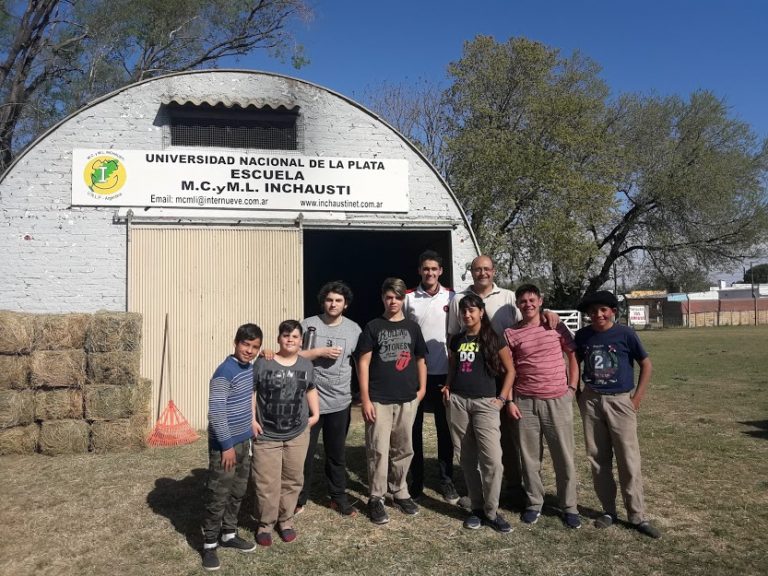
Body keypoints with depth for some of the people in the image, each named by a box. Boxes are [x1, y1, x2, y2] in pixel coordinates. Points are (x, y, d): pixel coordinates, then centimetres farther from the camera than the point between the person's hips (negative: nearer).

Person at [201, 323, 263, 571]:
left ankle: (228, 534, 33)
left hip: (244, 441, 8)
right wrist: (227, 445, -20)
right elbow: (216, 412, -23)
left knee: (237, 492, 18)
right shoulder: (225, 372, -21)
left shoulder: (250, 368, 5)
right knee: (217, 496, 3)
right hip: (225, 444, -8)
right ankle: (210, 544, 17)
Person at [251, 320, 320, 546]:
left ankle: (286, 520, 31)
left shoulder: (306, 364, 5)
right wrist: (252, 419, -12)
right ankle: (265, 524, 21)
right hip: (266, 436, -3)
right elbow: (251, 392, -5)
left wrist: (315, 413, 10)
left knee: (292, 480, 12)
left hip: (297, 434, 4)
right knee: (267, 483, 2)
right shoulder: (263, 363, -9)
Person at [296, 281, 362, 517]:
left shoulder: (353, 329, 3)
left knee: (336, 453, 15)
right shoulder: (308, 324, -4)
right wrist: (320, 351, -16)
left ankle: (338, 497, 30)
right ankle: (299, 498, 25)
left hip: (340, 402, 2)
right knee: (305, 451, 8)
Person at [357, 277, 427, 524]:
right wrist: (365, 399, -9)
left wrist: (422, 388, 4)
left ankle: (400, 493, 28)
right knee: (378, 451, -1)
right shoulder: (373, 327, 0)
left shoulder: (412, 327, 9)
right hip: (379, 400, -3)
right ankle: (376, 498, 12)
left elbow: (420, 360, 16)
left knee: (403, 450, 13)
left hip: (407, 399, 3)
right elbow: (363, 363, -4)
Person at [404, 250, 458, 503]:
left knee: (445, 427, 8)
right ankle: (416, 479, 21)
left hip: (444, 372, 1)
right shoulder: (408, 298, 0)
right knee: (413, 427, 8)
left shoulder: (452, 297, 2)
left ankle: (446, 480, 20)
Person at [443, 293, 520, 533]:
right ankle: (477, 508, 19)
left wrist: (502, 399, -3)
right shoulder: (456, 340, 10)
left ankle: (491, 512, 3)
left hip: (485, 403, -3)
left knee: (492, 458, -11)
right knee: (467, 459, 7)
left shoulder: (493, 339, -1)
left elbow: (510, 370, 4)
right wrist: (448, 387, 5)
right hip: (457, 402, 4)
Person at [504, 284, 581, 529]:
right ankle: (534, 503, 23)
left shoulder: (556, 326, 2)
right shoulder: (511, 333, 1)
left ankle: (569, 506, 19)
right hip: (525, 401, 0)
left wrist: (572, 388, 2)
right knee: (529, 456, 8)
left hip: (558, 399, 0)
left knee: (564, 455, 5)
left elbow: (573, 356, 8)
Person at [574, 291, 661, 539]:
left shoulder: (625, 334, -8)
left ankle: (637, 516, 11)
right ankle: (608, 510, 21)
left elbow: (647, 365, -1)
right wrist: (576, 392, 7)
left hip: (620, 401, -3)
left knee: (629, 460, 0)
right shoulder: (583, 335, 1)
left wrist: (637, 398, -5)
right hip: (591, 401, 3)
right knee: (597, 459, 8)